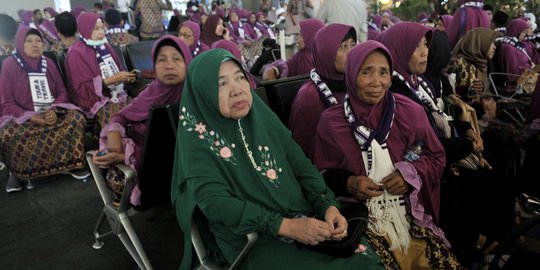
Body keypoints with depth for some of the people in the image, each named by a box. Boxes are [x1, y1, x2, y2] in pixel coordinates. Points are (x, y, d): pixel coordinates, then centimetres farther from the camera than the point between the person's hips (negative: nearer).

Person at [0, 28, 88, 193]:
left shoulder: (48, 63, 7)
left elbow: (62, 92, 9)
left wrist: (54, 111, -13)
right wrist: (33, 118, -21)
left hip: (51, 114, 3)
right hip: (22, 116, -3)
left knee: (77, 119, -25)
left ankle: (71, 163, -8)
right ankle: (17, 172, -7)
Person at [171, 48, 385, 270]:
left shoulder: (263, 118, 5)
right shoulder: (197, 137, -8)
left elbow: (302, 166, 5)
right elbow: (214, 202, -17)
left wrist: (329, 206, -12)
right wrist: (285, 226, -22)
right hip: (251, 238, -4)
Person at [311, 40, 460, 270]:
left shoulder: (410, 112, -1)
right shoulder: (332, 121, -5)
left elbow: (436, 157, 11)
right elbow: (321, 174, 3)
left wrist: (411, 174, -8)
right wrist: (348, 183, -16)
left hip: (409, 214, 3)